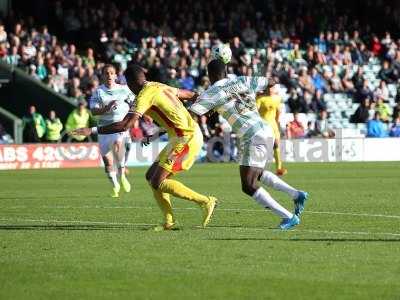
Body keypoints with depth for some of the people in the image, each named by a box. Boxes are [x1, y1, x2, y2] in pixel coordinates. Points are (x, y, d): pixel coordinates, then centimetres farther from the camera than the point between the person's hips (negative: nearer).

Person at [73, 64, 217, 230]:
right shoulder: (161, 87, 13)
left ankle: (205, 202, -7)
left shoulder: (145, 95, -13)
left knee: (157, 182, -10)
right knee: (151, 176, 10)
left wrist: (92, 130, -19)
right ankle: (169, 221, 5)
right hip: (192, 133, 10)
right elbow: (191, 95, 24)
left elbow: (125, 125, -22)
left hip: (186, 138, -10)